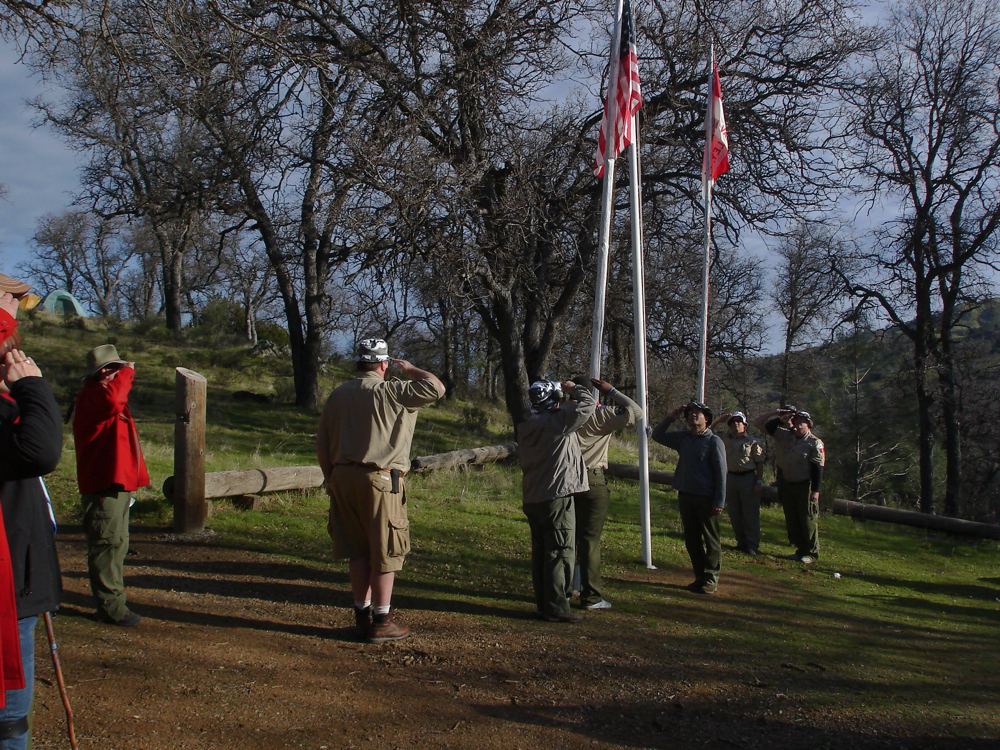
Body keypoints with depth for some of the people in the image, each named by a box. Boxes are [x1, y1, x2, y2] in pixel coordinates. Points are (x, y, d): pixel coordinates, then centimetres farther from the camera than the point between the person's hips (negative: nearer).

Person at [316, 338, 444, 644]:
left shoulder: (337, 395, 10)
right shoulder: (389, 392, -9)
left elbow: (322, 446, 12)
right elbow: (436, 388, -13)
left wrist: (331, 480, 19)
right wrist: (410, 369, 3)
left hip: (343, 478, 6)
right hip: (379, 480, -6)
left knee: (359, 552, 15)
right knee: (385, 553, 3)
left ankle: (362, 616, 21)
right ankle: (381, 622, 7)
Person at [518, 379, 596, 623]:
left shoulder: (527, 426, 11)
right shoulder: (557, 422, -13)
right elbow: (588, 403, -13)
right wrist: (574, 389, 6)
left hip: (532, 498, 8)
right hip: (556, 495, -8)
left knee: (541, 552, 12)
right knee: (561, 552, -4)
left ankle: (543, 604, 18)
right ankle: (556, 608, -4)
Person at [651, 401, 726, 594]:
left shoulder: (714, 441, -6)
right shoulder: (682, 437, 8)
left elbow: (721, 472, -8)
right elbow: (657, 435, 16)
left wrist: (719, 501, -13)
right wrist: (670, 418, 3)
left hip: (706, 498, -6)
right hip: (685, 496, 6)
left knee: (711, 540, 2)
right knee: (691, 539, 10)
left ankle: (711, 580, 7)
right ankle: (700, 576, 20)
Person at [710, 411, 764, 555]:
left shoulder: (752, 441, -1)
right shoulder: (725, 439, 8)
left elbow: (760, 463, -2)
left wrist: (759, 482, -10)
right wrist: (718, 421, 1)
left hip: (748, 478, -4)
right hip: (731, 477, 4)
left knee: (751, 514, -2)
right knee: (734, 513, 10)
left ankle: (753, 545, 4)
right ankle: (741, 542, 21)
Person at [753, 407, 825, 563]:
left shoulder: (815, 443, -8)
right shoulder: (785, 435, 3)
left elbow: (818, 468, -12)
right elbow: (758, 423, 6)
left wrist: (816, 490, -17)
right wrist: (776, 414, -5)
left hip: (806, 486, -5)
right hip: (787, 484, 6)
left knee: (808, 520, -1)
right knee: (792, 520, 11)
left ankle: (811, 553, 8)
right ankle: (800, 550, 22)